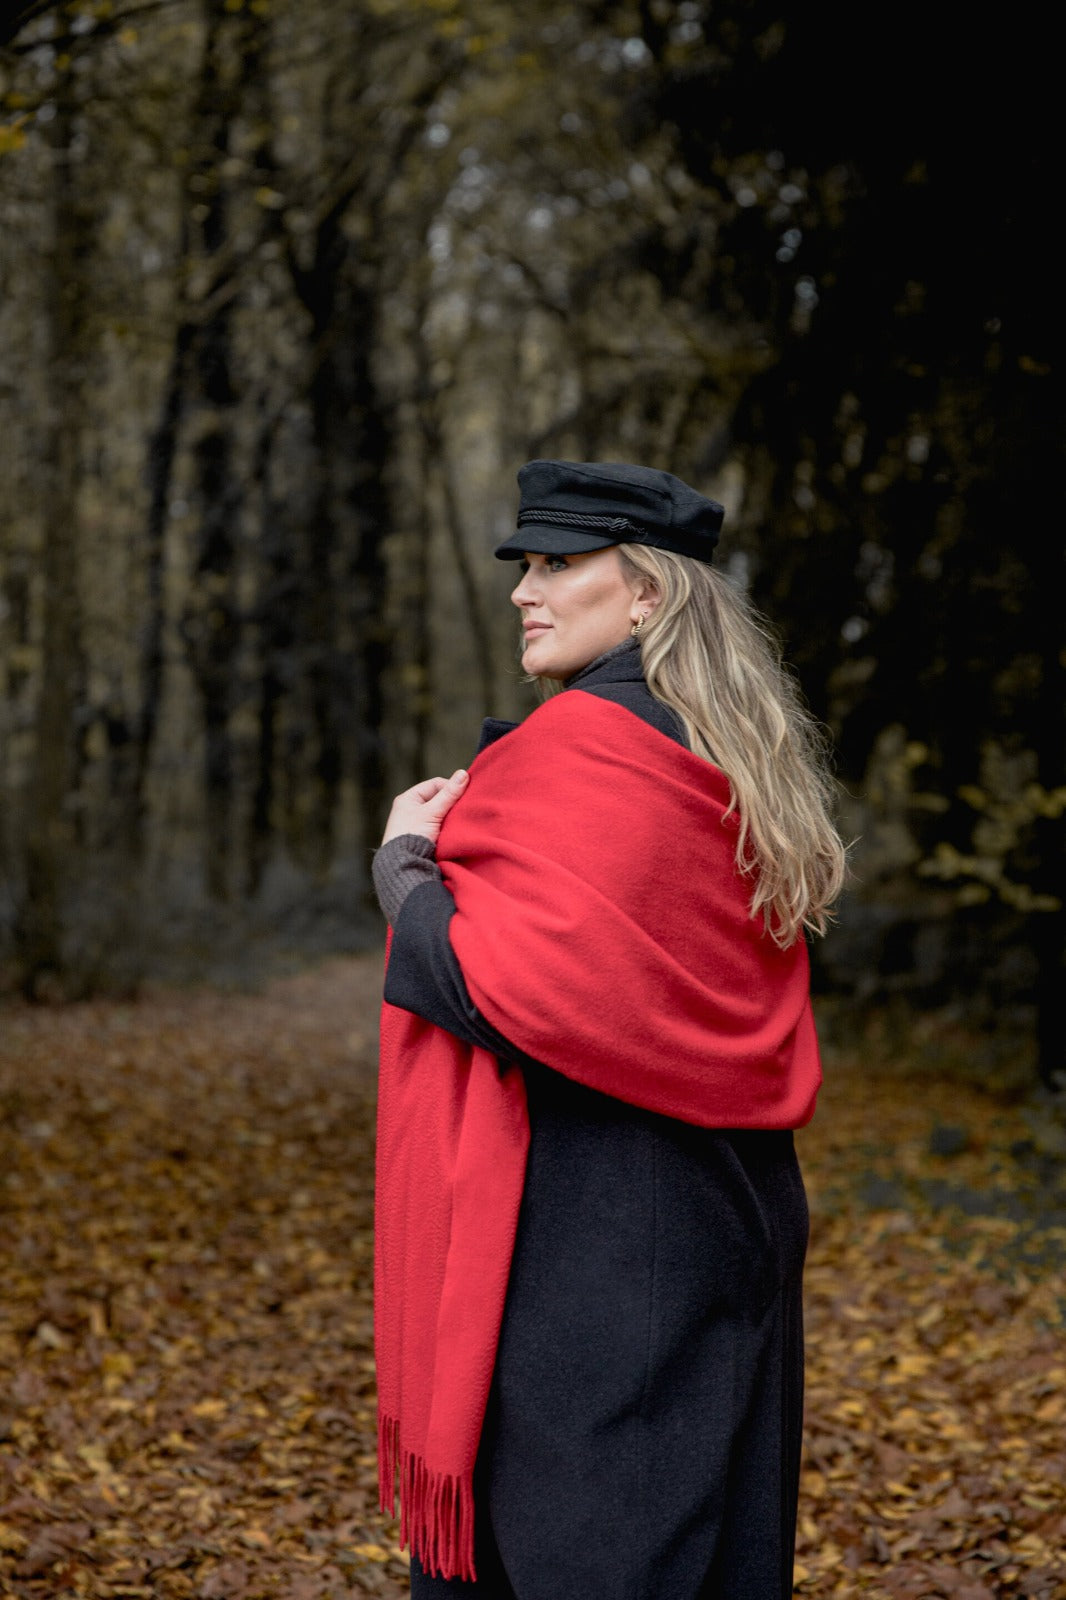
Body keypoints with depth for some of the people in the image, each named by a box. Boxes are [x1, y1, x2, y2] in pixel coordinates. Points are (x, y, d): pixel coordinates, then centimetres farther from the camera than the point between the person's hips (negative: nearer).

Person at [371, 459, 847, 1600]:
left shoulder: (583, 743, -16)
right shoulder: (728, 761, 13)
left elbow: (507, 980, -23)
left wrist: (404, 862, -5)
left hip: (583, 1210, -9)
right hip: (721, 1196, 10)